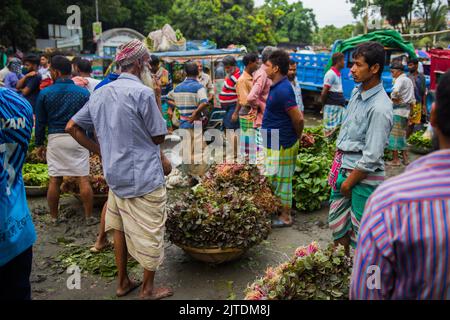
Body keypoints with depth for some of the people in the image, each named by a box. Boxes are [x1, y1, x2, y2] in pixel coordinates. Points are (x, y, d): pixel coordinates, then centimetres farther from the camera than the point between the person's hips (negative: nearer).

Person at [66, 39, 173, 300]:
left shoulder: (100, 93, 7)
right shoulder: (143, 93, -16)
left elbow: (72, 127, 9)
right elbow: (159, 137, -10)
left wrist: (100, 150, 10)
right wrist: (157, 100, 0)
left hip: (114, 173, 7)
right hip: (144, 176, -7)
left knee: (120, 228, 19)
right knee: (150, 232, 7)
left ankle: (123, 282, 32)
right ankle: (148, 288, 20)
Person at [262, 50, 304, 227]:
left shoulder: (282, 90, -24)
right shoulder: (278, 86, 8)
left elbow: (298, 119, -26)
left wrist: (297, 137, -10)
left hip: (281, 145, -10)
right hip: (276, 143, 10)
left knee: (281, 180, 3)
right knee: (276, 179, 21)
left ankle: (285, 217, 17)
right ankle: (279, 211, 36)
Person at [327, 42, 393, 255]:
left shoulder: (380, 108, -22)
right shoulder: (357, 92, 4)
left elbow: (371, 157, -21)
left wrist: (349, 183, -12)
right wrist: (337, 165, 13)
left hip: (365, 175, -9)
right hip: (344, 167, 9)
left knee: (362, 233, 5)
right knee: (337, 223, 20)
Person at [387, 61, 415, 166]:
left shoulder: (400, 79, -10)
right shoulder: (409, 80, 17)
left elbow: (395, 91, -33)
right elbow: (412, 100, 19)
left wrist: (394, 99, -14)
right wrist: (409, 113, 23)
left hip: (398, 110, -9)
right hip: (406, 110, 9)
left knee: (394, 135, -2)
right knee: (402, 135, 16)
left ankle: (395, 160, 1)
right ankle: (405, 158, 19)